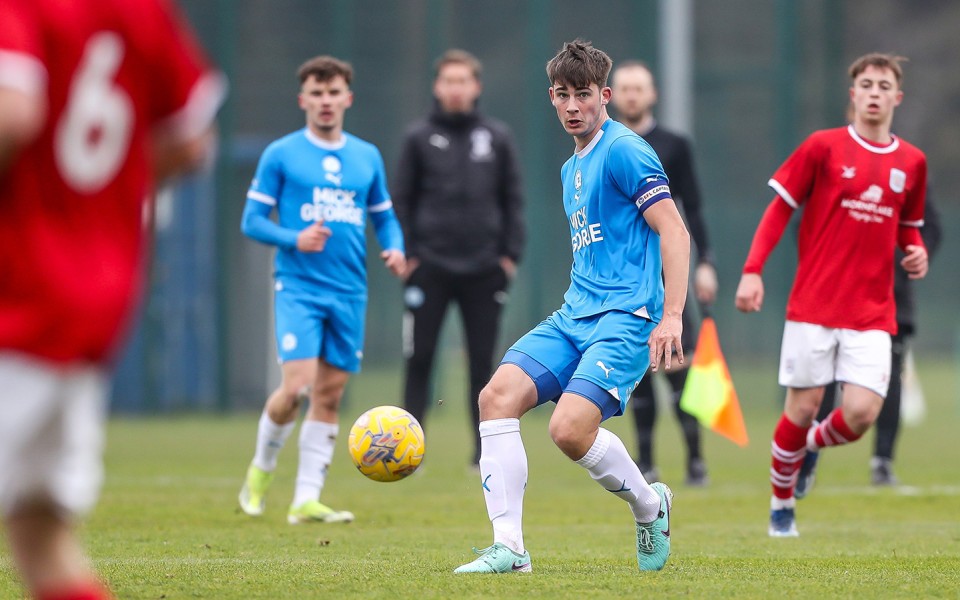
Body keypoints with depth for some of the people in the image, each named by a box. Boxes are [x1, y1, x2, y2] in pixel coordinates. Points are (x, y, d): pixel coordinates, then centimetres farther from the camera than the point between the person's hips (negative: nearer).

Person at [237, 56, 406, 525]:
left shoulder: (367, 157, 12)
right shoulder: (281, 155, 0)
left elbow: (384, 217, 20)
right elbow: (252, 221, 0)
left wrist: (394, 249, -1)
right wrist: (294, 239, -17)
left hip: (349, 293, 4)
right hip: (299, 288, -4)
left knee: (330, 395, 2)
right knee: (298, 386, -17)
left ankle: (306, 500, 6)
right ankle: (261, 468, 10)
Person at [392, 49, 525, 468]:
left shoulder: (497, 138, 8)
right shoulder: (419, 138, 5)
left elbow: (512, 199, 10)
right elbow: (401, 201, 6)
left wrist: (510, 255, 2)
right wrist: (406, 254, -3)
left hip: (483, 271, 1)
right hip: (429, 268, -1)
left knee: (482, 362, 3)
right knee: (419, 359, -2)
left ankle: (486, 447, 8)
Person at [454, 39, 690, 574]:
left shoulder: (624, 150, -7)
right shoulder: (572, 168, 21)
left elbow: (674, 233, -13)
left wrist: (672, 317, -20)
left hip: (625, 317, -9)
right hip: (574, 314, 9)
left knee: (570, 428, -24)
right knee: (499, 396, -12)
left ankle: (649, 505, 6)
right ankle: (509, 547, -11)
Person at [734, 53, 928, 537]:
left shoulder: (911, 162, 8)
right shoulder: (824, 147, -2)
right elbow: (779, 209, 0)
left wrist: (916, 252, 0)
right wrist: (752, 271, -9)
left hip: (872, 313, 2)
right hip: (814, 306, -2)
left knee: (861, 414, -12)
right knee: (803, 408, -1)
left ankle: (813, 444, 23)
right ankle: (781, 505, 21)